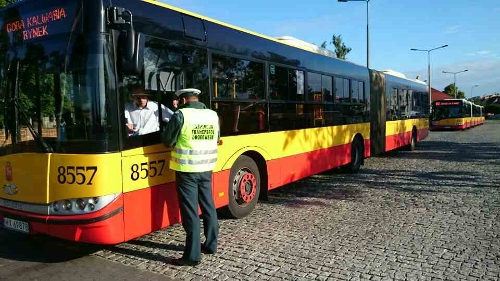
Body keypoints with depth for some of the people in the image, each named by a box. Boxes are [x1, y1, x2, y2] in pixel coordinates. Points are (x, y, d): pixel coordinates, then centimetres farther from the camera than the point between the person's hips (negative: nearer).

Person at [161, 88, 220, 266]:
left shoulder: (180, 115, -11)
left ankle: (192, 255, 3)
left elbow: (167, 141, -4)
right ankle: (211, 244, 28)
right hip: (206, 168, 6)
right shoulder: (213, 115, 4)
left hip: (187, 169, -5)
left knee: (190, 211, -2)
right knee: (208, 206, 16)